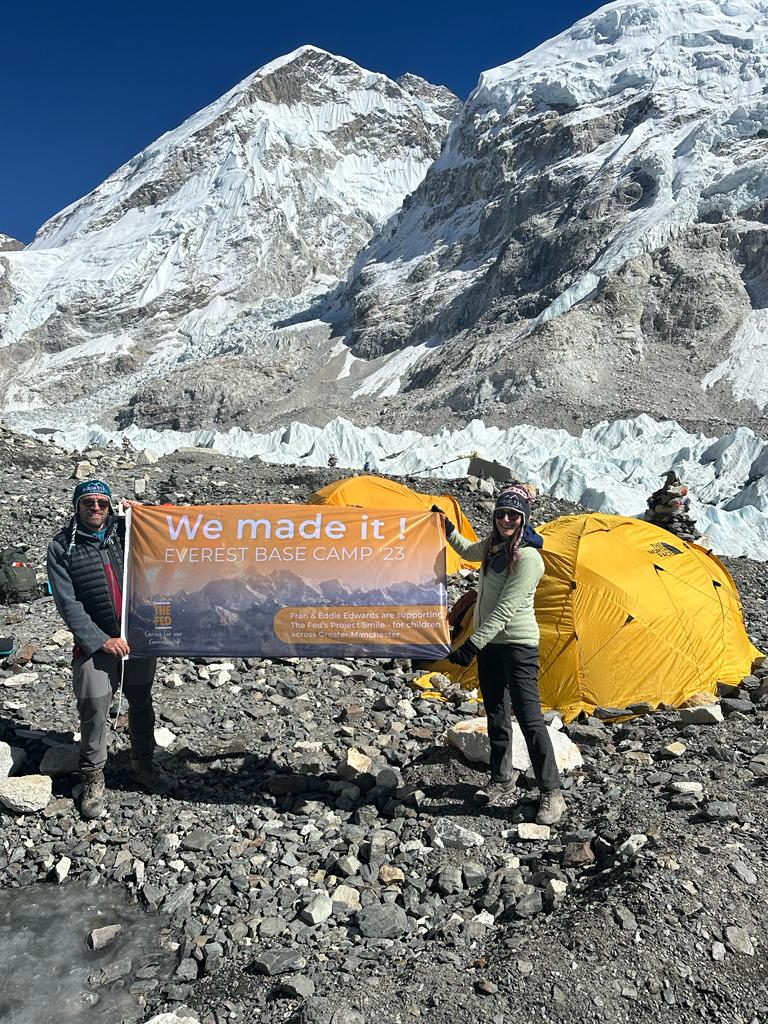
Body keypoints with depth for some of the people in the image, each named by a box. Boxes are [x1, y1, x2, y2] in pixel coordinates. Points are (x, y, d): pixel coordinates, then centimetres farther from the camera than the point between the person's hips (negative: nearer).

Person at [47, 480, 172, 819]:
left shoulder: (126, 529, 2)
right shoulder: (61, 547, -4)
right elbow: (68, 603, -8)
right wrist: (101, 640, -14)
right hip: (95, 640, -2)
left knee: (141, 703, 15)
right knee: (94, 711, 2)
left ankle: (143, 763, 35)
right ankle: (93, 779, 23)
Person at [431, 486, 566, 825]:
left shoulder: (527, 558, -21)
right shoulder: (495, 544, 5)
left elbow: (504, 611, -26)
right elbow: (469, 552, 31)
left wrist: (471, 645, -28)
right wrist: (448, 527, 24)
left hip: (517, 644, -8)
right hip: (489, 643, 8)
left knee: (529, 718, -7)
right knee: (496, 715, 17)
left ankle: (552, 793, 6)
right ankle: (502, 780, 32)